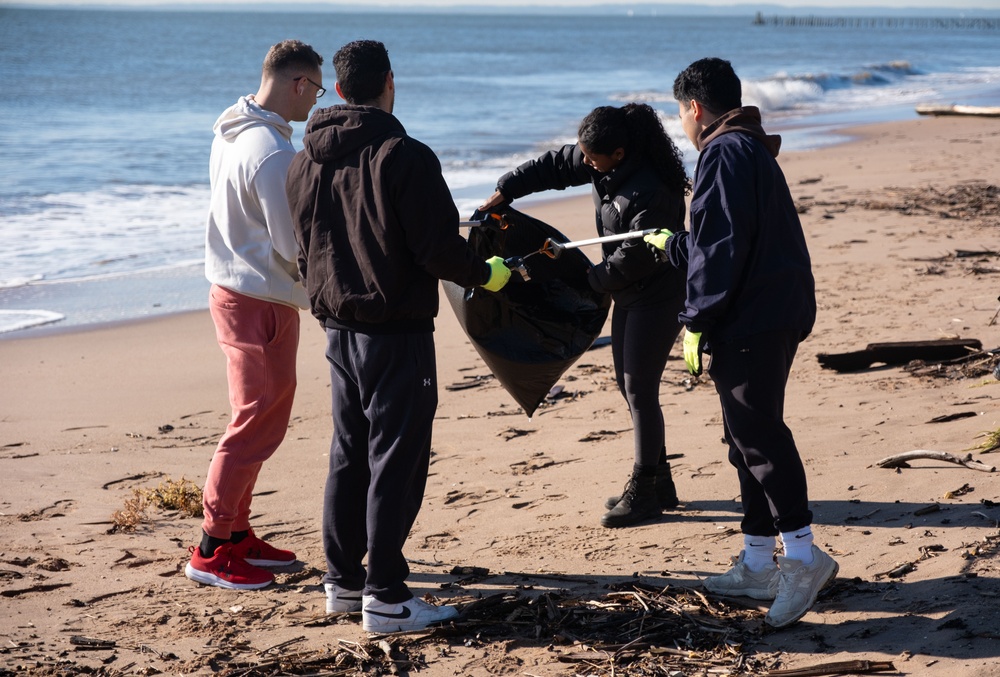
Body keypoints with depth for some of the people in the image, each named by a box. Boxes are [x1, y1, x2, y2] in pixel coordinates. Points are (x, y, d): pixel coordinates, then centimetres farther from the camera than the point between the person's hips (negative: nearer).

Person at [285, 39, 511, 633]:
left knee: (349, 456, 17)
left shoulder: (307, 161, 7)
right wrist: (485, 274, 0)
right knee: (396, 460, -2)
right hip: (396, 329, -7)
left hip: (338, 327, 7)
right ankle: (385, 597, 0)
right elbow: (438, 248, -18)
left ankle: (342, 580, 24)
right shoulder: (405, 157, -16)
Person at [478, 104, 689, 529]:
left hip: (658, 295, -10)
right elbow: (555, 167, 11)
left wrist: (594, 279, -11)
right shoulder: (603, 166, -3)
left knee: (640, 390, -7)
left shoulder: (650, 192, -30)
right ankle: (659, 483, 21)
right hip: (629, 291, 10)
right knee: (627, 384, 12)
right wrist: (506, 190, 5)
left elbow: (635, 257, -25)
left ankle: (642, 491, 2)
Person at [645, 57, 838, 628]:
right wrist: (672, 244, 39)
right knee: (752, 435, 13)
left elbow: (722, 246, -18)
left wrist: (698, 323, -15)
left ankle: (803, 555, -13)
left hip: (749, 321, -10)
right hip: (777, 314, 10)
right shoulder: (754, 151, 20)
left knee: (758, 434, -11)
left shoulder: (725, 153, -11)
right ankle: (758, 564, 19)